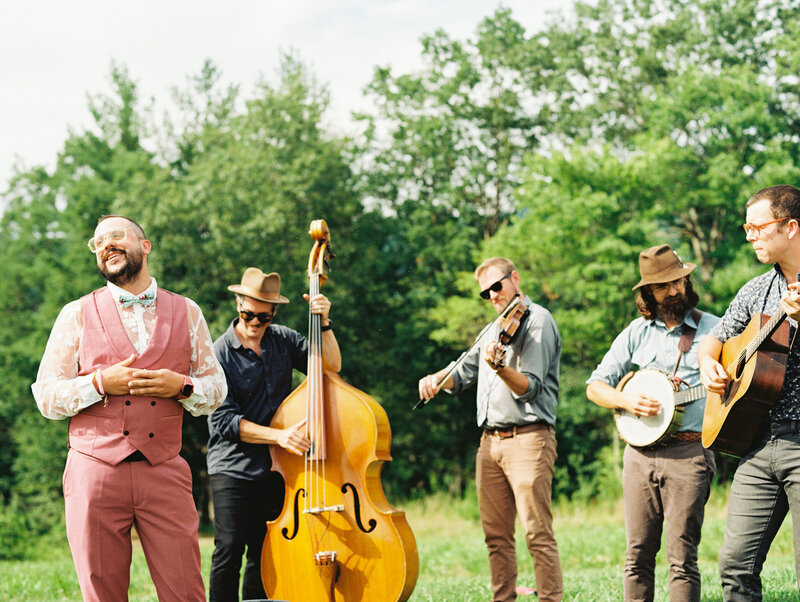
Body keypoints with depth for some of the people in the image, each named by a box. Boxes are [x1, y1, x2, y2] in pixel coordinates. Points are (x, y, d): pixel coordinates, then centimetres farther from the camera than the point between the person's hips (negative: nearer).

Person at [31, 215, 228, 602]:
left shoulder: (186, 313, 13)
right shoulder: (77, 315, 9)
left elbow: (216, 389, 16)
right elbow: (45, 396, 6)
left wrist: (182, 386, -5)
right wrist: (100, 383, -10)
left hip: (164, 472, 1)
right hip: (95, 469, 0)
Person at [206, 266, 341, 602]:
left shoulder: (283, 340, 7)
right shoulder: (220, 353, -7)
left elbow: (332, 366, 5)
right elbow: (225, 421, -13)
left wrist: (324, 323, -8)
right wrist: (279, 435, -23)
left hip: (274, 470, 5)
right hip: (233, 470, -4)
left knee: (265, 556, 9)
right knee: (229, 553, -11)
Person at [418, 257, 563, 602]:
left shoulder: (537, 321, -4)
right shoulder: (494, 330, 21)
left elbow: (528, 388, -15)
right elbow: (462, 374, 21)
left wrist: (500, 367, -33)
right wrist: (436, 379, 0)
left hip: (527, 438, -8)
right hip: (490, 441, 8)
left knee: (538, 534, -11)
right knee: (496, 535, 6)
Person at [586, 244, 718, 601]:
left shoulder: (713, 329, 6)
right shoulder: (637, 332, 14)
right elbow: (595, 387, 14)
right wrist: (627, 401, -5)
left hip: (689, 452, -3)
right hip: (640, 452, 3)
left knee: (682, 557, -7)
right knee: (638, 555, 3)